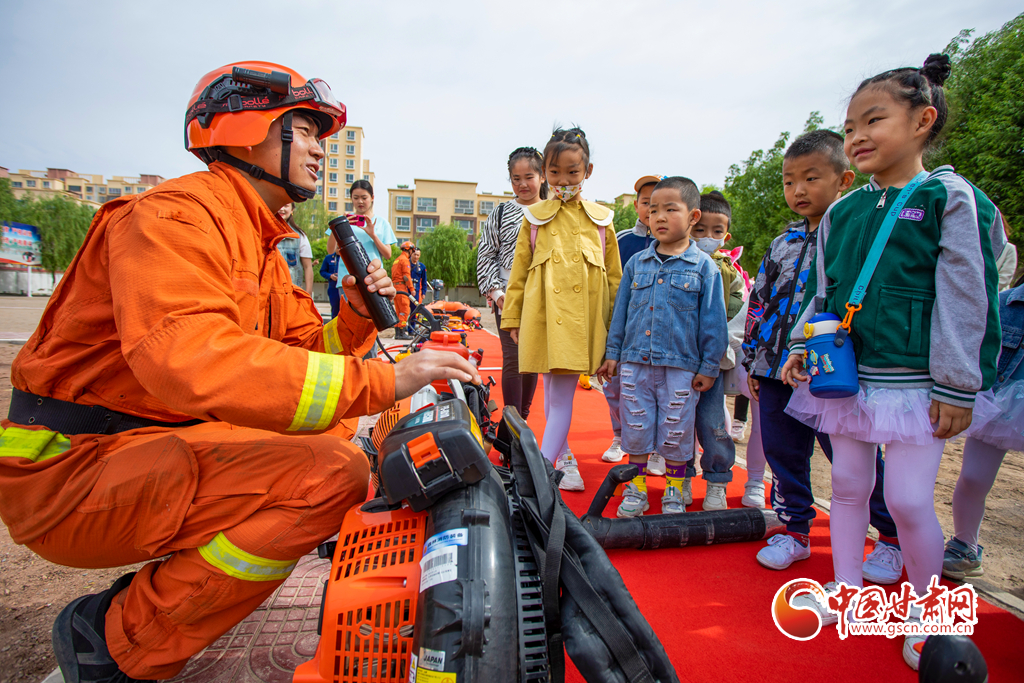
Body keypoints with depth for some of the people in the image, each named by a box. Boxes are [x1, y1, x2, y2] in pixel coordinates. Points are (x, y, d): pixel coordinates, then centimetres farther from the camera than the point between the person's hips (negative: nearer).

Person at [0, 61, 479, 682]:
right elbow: (190, 359, -35)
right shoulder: (178, 214, -17)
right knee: (332, 472, -26)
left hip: (158, 446, 10)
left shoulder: (264, 249, 15)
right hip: (71, 467, -9)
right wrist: (381, 381, -35)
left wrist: (354, 317, -6)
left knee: (329, 431, 16)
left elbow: (305, 351, 15)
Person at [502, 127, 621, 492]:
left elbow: (614, 275, 12)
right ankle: (564, 459, 26)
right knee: (552, 391, 9)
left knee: (563, 391, -7)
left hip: (583, 317, -1)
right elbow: (519, 271, 11)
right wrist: (512, 317, 9)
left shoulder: (600, 218, 9)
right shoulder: (535, 216, 9)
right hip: (544, 314, 1)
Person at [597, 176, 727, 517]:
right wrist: (613, 354, 10)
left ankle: (674, 492, 28)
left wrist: (709, 367, -2)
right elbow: (621, 311, 12)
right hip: (635, 363, 3)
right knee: (635, 428, 10)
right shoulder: (636, 263, 7)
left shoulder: (704, 266, -1)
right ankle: (636, 489, 26)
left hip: (680, 367, -2)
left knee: (676, 432, 8)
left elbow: (713, 321, -1)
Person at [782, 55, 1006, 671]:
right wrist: (802, 347, 4)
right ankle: (849, 592, 30)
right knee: (849, 488, 13)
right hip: (845, 374, 5)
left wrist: (958, 388, -10)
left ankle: (925, 614, 22)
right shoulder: (841, 213, 8)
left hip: (915, 383, -5)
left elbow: (967, 300, -8)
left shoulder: (951, 198, -5)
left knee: (909, 500, -2)